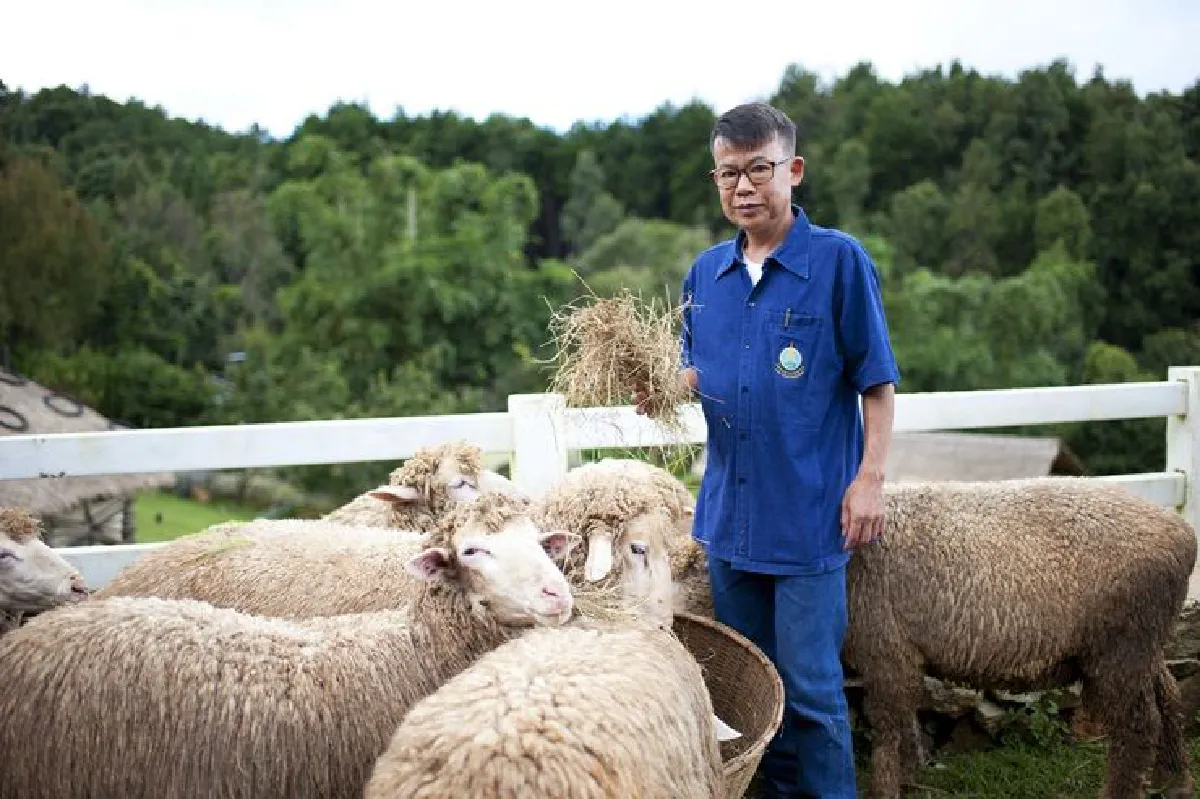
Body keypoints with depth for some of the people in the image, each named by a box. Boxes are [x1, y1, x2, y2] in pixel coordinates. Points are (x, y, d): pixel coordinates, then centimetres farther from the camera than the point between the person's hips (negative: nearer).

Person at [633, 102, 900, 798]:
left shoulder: (840, 260, -8)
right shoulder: (706, 272, 7)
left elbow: (877, 382, -5)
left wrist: (871, 478, -11)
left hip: (810, 514, -6)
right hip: (729, 512, 6)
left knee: (811, 689, 0)